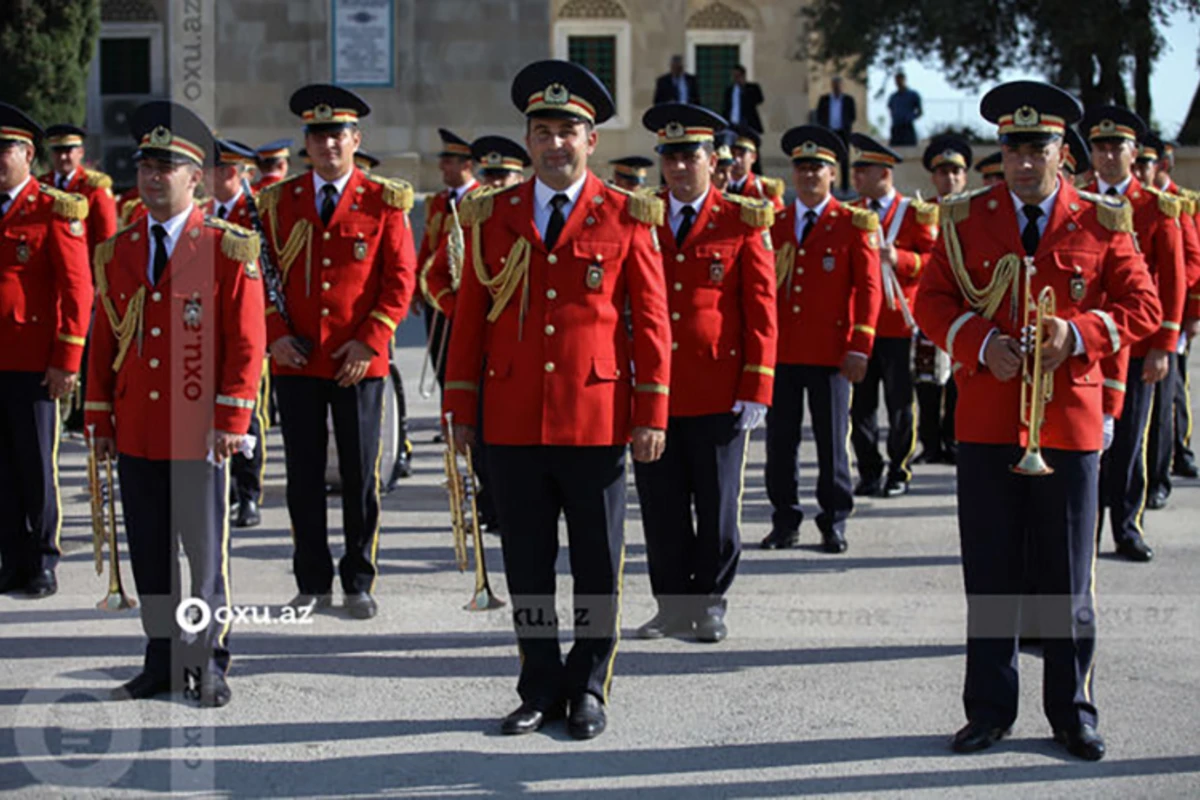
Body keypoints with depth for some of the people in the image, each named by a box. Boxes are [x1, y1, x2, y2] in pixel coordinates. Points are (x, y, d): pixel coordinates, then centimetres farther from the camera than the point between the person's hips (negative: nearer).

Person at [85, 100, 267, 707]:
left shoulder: (229, 250, -3)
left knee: (207, 553, 3)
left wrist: (231, 418, -11)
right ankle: (162, 661, 20)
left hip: (200, 432, -4)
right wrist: (100, 421, 9)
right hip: (135, 433, 4)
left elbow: (248, 342, -5)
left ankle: (208, 663, 15)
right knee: (149, 555, 10)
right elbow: (103, 342, 13)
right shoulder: (116, 253, 10)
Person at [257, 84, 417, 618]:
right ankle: (313, 583, 17)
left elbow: (401, 279, -1)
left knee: (360, 476, 4)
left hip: (358, 365, -2)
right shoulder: (279, 202, 7)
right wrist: (274, 333, -6)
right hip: (295, 362, 2)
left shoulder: (383, 202, 1)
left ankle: (359, 583, 15)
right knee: (303, 475, 6)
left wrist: (369, 341, -10)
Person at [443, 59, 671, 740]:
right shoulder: (492, 216, 7)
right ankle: (542, 687, 20)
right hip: (513, 422, 2)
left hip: (597, 419, -2)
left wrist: (652, 415, -5)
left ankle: (590, 689, 19)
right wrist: (461, 408, 6)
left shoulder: (628, 218, 1)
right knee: (526, 560, 8)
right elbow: (471, 316, 9)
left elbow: (651, 321, 0)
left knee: (598, 562, 6)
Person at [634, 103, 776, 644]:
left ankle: (710, 606, 18)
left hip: (718, 396, -2)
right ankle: (673, 605, 18)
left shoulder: (743, 222, 0)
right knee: (661, 510, 7)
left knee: (717, 508, 6)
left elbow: (762, 311, -1)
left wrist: (756, 391, -7)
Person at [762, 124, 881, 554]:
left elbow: (869, 288, -2)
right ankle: (785, 522, 16)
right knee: (780, 440, 5)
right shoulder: (773, 224, 11)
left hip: (831, 353, -3)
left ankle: (835, 523, 13)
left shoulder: (854, 224, 1)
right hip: (780, 352, 3)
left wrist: (859, 348, -9)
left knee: (832, 440, 3)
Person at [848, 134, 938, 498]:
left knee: (900, 403, 3)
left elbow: (933, 258, -4)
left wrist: (899, 259, -19)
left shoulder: (915, 213, 0)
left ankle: (899, 473, 12)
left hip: (897, 321, -4)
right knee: (860, 403, 4)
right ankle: (869, 474, 12)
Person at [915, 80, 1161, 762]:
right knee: (989, 577, 6)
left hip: (1069, 423, -1)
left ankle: (1073, 713, 18)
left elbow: (1143, 307, 3)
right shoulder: (965, 218, 6)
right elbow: (932, 301, 6)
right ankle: (990, 710, 17)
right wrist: (981, 342, -11)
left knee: (1069, 579, 5)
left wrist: (1078, 333, -14)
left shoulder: (1103, 223, 2)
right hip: (986, 421, 1)